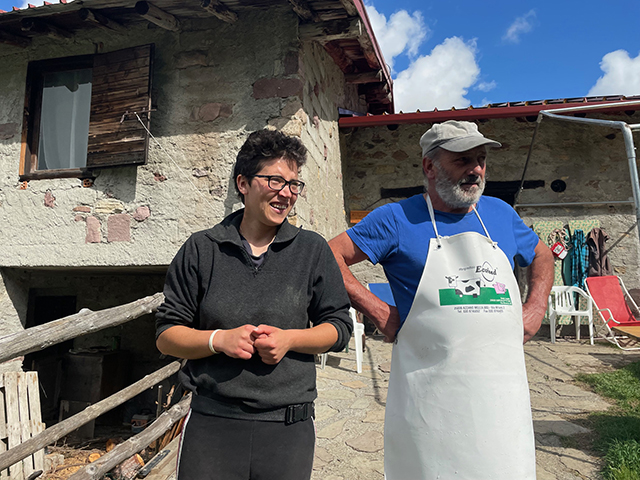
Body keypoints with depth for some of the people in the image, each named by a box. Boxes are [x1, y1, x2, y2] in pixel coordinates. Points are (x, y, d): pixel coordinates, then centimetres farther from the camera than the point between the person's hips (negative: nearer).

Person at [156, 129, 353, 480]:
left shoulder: (312, 250, 3)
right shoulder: (201, 249, 1)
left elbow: (339, 326, 5)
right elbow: (166, 335, 4)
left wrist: (290, 338, -11)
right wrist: (219, 339, -13)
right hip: (211, 424, 0)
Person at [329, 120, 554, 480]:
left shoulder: (500, 214, 10)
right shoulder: (398, 219, -5)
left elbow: (542, 256, 26)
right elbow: (330, 258, -7)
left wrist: (536, 308, 11)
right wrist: (380, 313, -11)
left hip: (504, 389, 5)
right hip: (430, 393, -4)